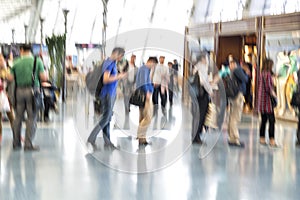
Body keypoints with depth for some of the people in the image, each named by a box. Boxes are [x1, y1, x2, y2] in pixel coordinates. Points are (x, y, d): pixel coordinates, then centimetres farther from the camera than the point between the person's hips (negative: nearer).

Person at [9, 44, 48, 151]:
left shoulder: (16, 62, 3)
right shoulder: (37, 61, -2)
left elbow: (11, 78, 4)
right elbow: (44, 77, -7)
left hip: (19, 91, 2)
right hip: (32, 91, -2)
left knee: (18, 117, 11)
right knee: (31, 118, 2)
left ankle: (16, 143, 16)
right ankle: (28, 144, -2)